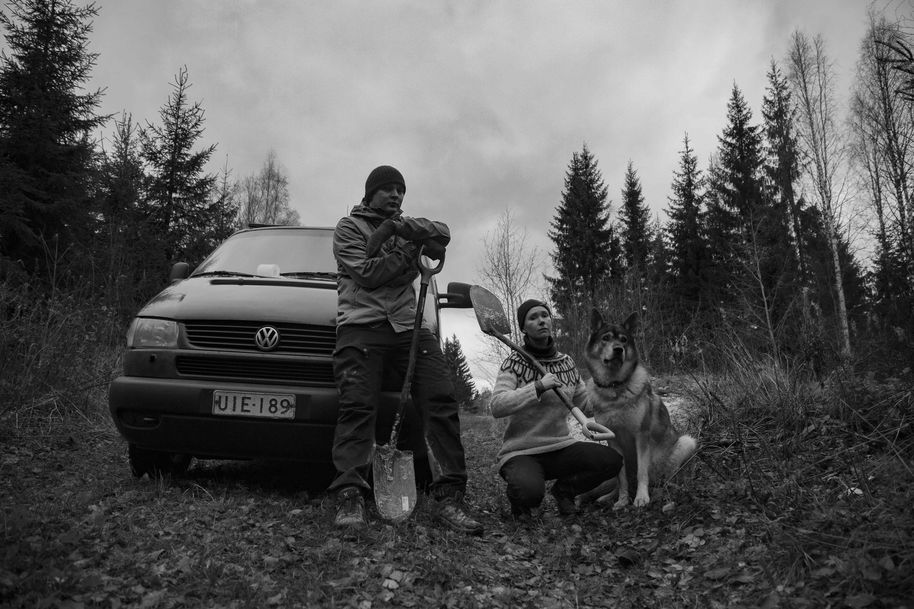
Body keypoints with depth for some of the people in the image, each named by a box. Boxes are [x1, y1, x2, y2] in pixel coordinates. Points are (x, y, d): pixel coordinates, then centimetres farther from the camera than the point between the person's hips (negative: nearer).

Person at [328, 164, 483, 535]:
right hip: (361, 326, -3)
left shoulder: (406, 225, 26)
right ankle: (349, 497, -18)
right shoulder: (348, 227, 13)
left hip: (409, 325, 4)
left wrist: (397, 228, -8)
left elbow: (442, 234, 4)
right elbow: (366, 273, -4)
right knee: (357, 407, -18)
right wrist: (411, 252, -1)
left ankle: (448, 497, -12)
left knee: (441, 402, -11)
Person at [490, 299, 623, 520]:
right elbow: (497, 406, -21)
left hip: (561, 447, 4)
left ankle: (564, 489, 8)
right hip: (521, 453, -4)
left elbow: (587, 405, 13)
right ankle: (518, 496, 5)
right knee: (531, 492, -35)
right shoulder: (514, 362, -7)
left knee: (612, 460, -20)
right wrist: (539, 387, -27)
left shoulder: (567, 363, 7)